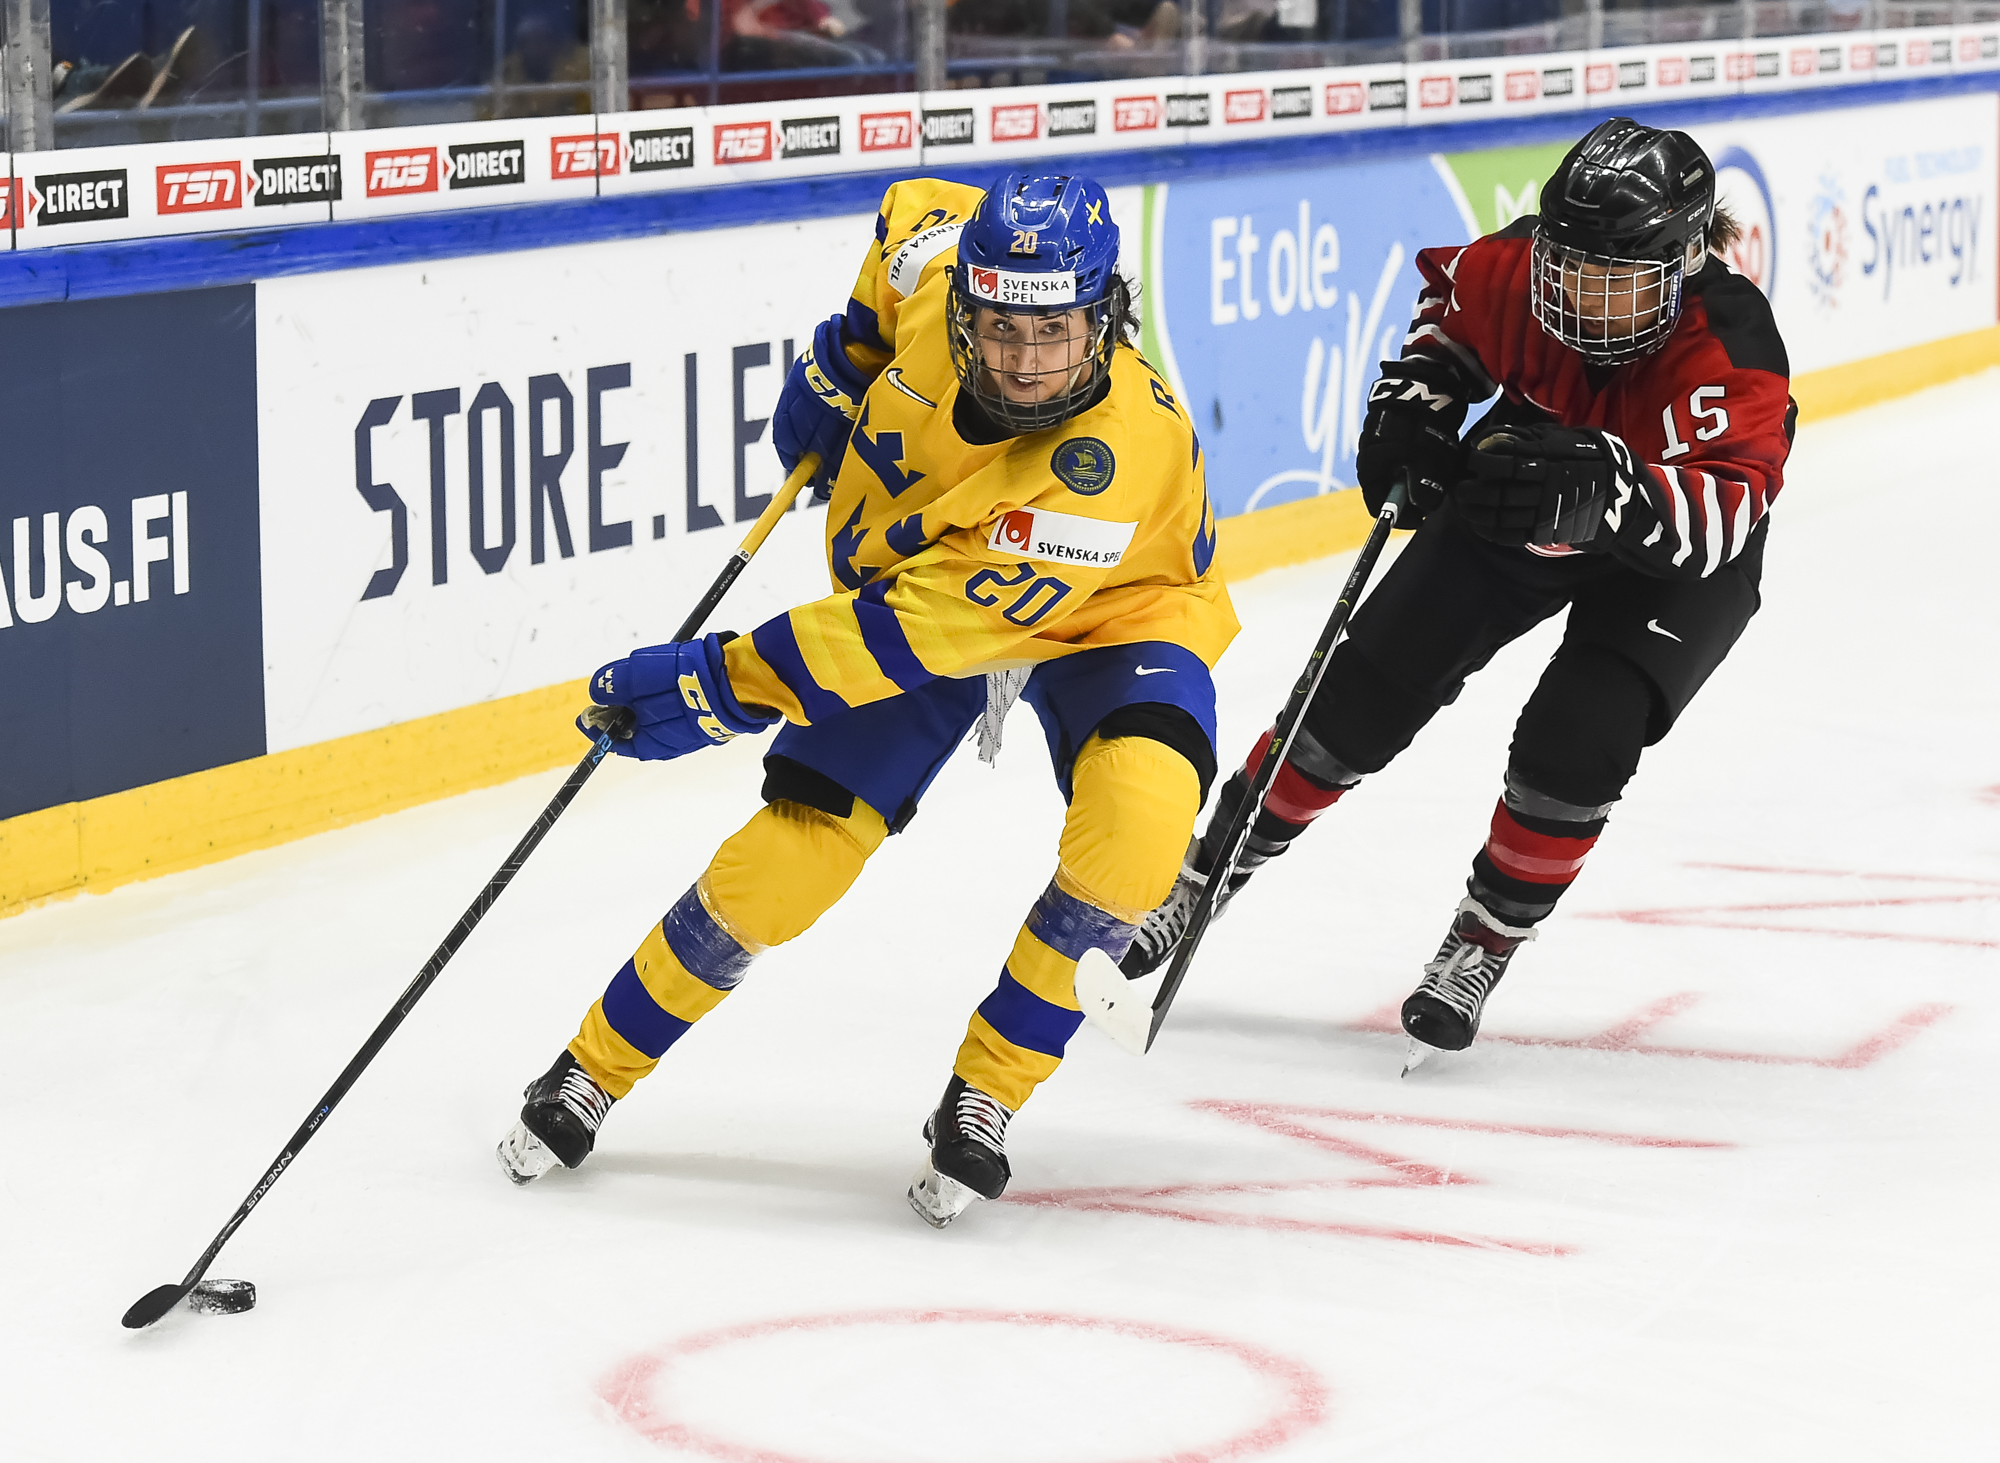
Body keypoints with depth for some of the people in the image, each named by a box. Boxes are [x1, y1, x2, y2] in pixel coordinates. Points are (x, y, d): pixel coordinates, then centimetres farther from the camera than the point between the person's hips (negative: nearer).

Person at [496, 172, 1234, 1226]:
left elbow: (920, 630, -39)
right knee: (791, 857, -8)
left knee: (1137, 820, -33)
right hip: (916, 572, 4)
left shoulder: (1116, 458, -41)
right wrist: (843, 361, 2)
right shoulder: (940, 258, -26)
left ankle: (984, 1096, -12)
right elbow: (914, 210, 3)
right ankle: (595, 1069, 13)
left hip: (1108, 615, -3)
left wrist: (725, 685, -36)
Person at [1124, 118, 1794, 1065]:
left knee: (1573, 742, -22)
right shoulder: (1517, 270, -24)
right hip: (1511, 508, 4)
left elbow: (1725, 508, -49)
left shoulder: (1731, 353, -36)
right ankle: (1205, 877, 18)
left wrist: (1604, 490, -65)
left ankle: (1486, 943, 4)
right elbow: (1450, 299, 1)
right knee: (1360, 694, 0)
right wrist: (1413, 399, -14)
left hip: (1671, 568, -4)